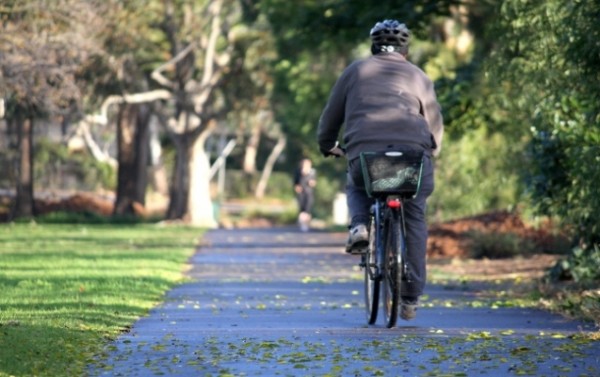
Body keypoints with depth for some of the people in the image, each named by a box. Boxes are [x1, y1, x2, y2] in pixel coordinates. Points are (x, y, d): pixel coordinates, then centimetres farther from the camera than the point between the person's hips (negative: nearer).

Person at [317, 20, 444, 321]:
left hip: (364, 153, 0)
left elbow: (330, 118, 21)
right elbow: (436, 128, 21)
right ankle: (411, 298, 13)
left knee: (356, 187, 33)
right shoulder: (418, 76, 20)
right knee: (414, 219, 16)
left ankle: (359, 226, 2)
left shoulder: (355, 70, 19)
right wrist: (429, 154, 39)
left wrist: (328, 147, 39)